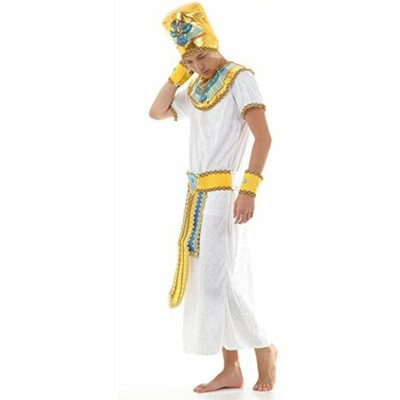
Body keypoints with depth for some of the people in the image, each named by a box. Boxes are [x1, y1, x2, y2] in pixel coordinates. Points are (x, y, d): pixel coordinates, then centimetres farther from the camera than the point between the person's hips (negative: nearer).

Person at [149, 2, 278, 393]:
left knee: (216, 279, -11)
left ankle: (264, 347, 7)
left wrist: (248, 189, -23)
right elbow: (156, 112, 14)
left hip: (224, 192, -8)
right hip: (199, 195, 8)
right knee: (210, 280, 7)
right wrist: (179, 73, 8)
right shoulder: (195, 90, 16)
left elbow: (263, 136, -14)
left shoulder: (240, 78, -6)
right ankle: (231, 369, 13)